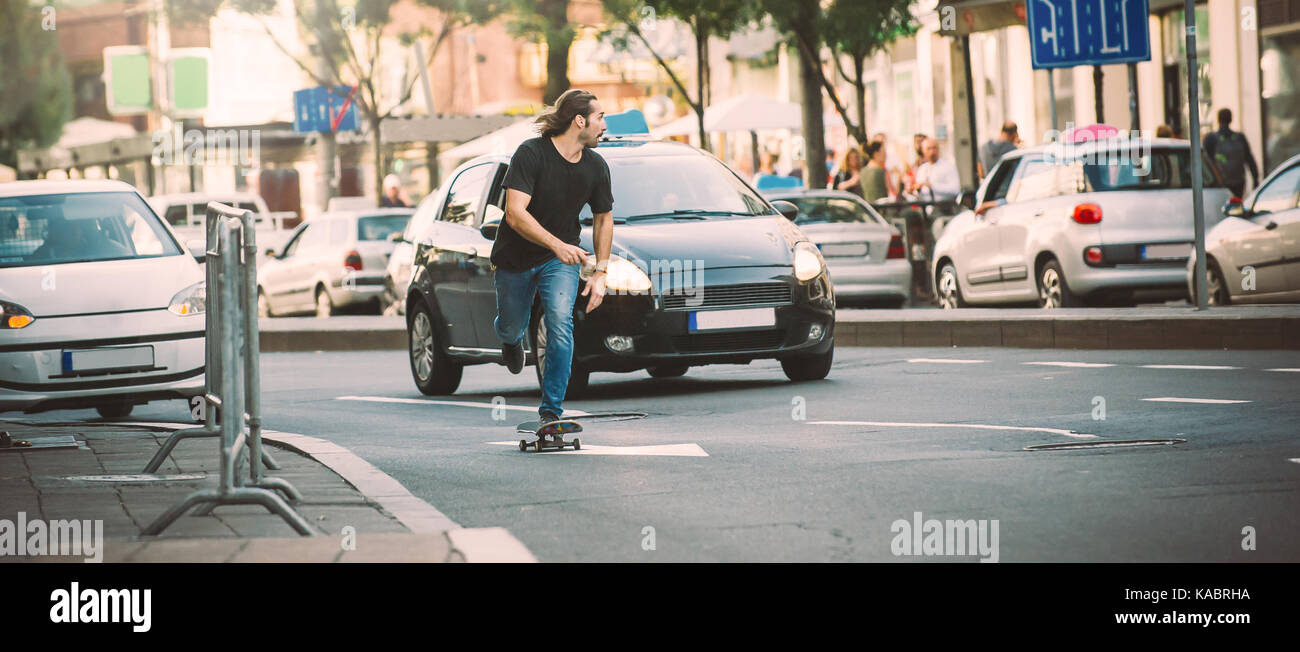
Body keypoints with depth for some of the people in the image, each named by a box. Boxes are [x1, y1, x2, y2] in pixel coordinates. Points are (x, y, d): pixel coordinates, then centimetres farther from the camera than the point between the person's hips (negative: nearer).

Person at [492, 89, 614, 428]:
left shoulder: (596, 167, -8)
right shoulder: (531, 154, -24)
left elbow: (604, 218, 7)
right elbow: (515, 213, -30)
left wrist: (600, 272, 0)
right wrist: (557, 245, -42)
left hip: (562, 257, 2)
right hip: (516, 257, -2)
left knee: (561, 324, -20)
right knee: (511, 328, 13)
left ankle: (551, 410, -14)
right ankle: (511, 338, 54)